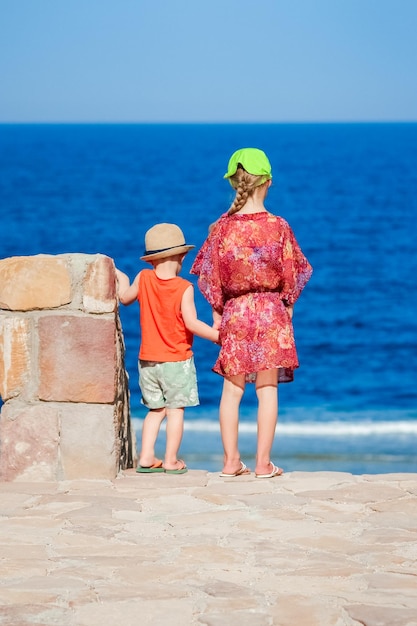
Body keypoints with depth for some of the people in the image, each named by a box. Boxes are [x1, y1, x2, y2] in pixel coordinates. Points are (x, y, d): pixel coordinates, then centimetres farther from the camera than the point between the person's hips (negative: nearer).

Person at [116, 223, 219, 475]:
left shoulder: (143, 278, -2)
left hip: (148, 360, 5)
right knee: (176, 409, 2)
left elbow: (125, 298, 16)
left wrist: (123, 280, 34)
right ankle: (171, 461, 3)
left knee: (156, 410, 15)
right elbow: (191, 323, -20)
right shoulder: (184, 287, -14)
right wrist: (218, 335, -12)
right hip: (177, 361, -5)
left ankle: (146, 457, 10)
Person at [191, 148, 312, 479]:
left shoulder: (222, 227, -4)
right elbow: (291, 274, -1)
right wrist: (288, 306, 13)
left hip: (234, 313, 2)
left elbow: (211, 276, 1)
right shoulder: (278, 226, -8)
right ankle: (264, 462, 4)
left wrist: (217, 312, 11)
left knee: (232, 389, 9)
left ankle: (231, 460, 11)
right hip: (271, 313, -1)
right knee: (268, 389, 3)